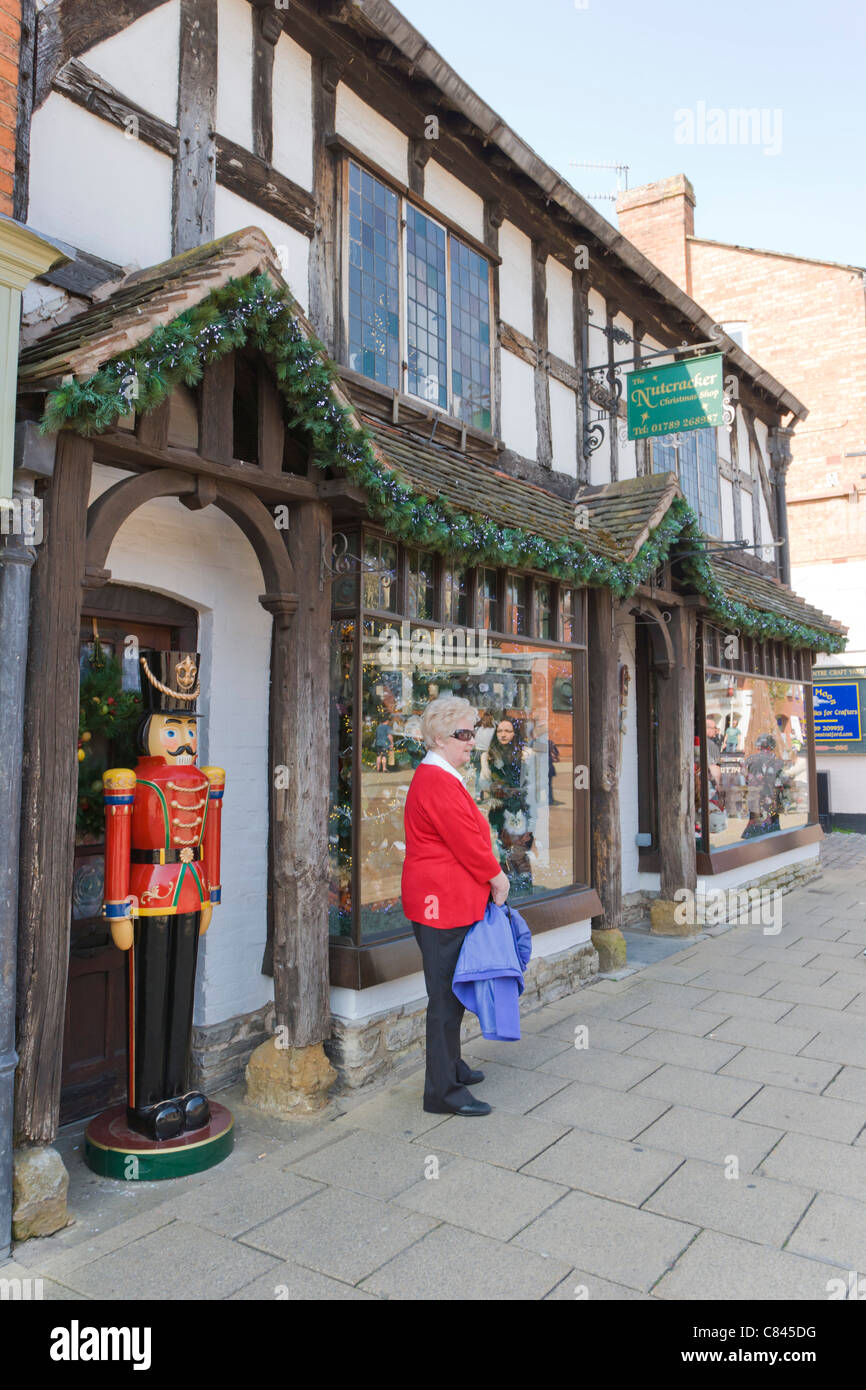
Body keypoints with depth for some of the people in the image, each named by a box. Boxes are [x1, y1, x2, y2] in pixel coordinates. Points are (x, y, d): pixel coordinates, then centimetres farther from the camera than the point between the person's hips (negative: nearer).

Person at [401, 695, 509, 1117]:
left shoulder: (442, 778, 16)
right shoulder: (437, 782, -19)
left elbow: (467, 838, 18)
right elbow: (468, 843, -20)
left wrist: (489, 879, 11)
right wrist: (497, 878, -6)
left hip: (451, 902, 11)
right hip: (443, 904, -11)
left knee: (452, 991, 21)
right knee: (447, 996, -2)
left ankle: (451, 1067, 35)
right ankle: (442, 1091, 9)